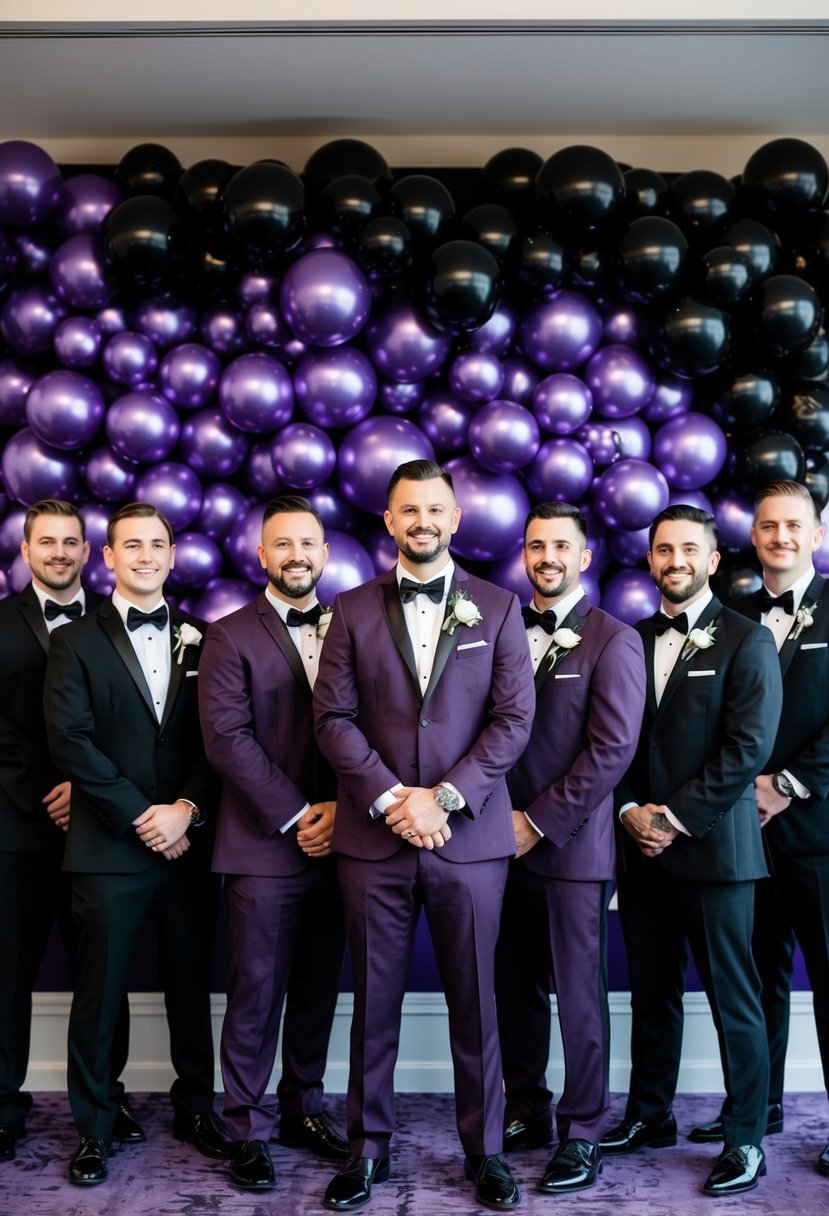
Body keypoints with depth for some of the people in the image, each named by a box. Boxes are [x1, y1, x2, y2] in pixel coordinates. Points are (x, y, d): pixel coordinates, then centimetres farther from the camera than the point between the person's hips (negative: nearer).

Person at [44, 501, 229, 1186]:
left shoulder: (201, 641, 9)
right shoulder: (77, 642, 3)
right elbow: (70, 740, -7)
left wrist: (187, 809, -11)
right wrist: (141, 817, -12)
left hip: (189, 845, 2)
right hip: (109, 847, -2)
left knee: (192, 987, 12)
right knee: (99, 994, 5)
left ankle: (196, 1108, 27)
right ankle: (93, 1128, 19)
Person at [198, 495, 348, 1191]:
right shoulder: (231, 636, 1)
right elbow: (227, 739, -9)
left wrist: (341, 808, -8)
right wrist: (296, 816, -12)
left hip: (334, 842, 3)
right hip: (264, 846, -3)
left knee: (319, 989, 11)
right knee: (257, 991, 3)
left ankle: (303, 1107, 27)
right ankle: (249, 1128, 17)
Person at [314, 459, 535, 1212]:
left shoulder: (497, 608, 5)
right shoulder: (354, 610, 6)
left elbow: (514, 719, -2)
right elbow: (334, 717, 0)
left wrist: (444, 797, -11)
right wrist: (391, 798, -11)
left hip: (470, 836, 0)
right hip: (373, 837, 1)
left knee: (474, 1001, 7)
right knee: (375, 1000, 9)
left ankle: (485, 1149, 22)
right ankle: (369, 1147, 23)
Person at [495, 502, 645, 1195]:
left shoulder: (613, 641, -4)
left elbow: (612, 749, -12)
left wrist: (539, 821, -13)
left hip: (572, 847, -4)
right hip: (506, 845, 4)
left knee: (579, 995, 4)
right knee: (515, 988, 13)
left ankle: (582, 1134, 19)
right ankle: (526, 1111, 29)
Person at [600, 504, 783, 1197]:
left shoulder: (746, 640, -3)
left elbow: (748, 746, -11)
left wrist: (675, 817, -13)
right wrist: (631, 811, -4)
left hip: (714, 848, -5)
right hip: (642, 850, 5)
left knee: (733, 999, 2)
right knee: (651, 992, 14)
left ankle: (747, 1138, 14)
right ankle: (650, 1115, 28)